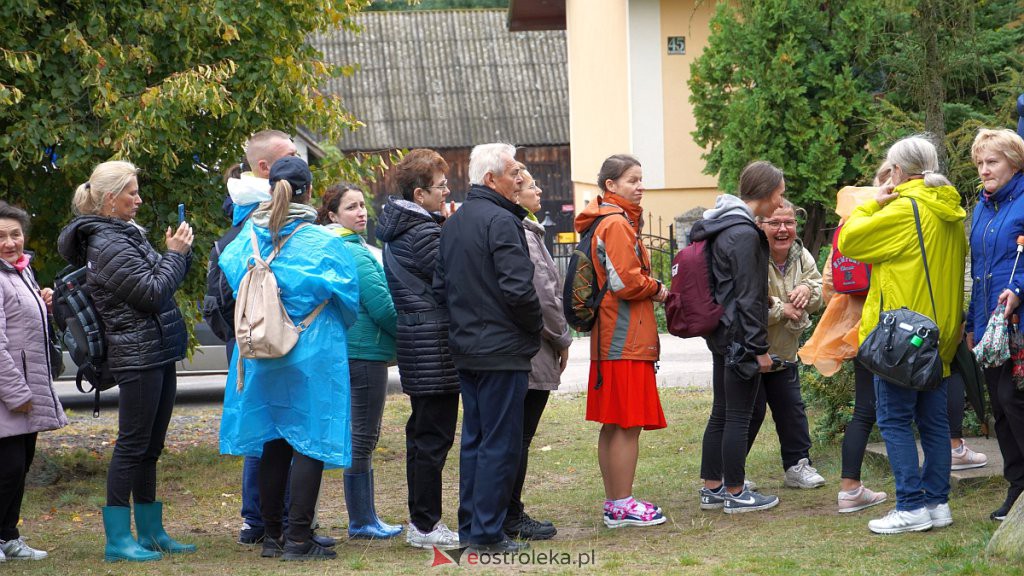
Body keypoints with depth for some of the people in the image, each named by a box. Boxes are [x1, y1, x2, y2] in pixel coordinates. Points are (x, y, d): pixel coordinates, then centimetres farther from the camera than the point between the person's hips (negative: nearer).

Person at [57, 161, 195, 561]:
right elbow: (151, 293, -19)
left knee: (150, 448, 13)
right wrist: (175, 254, -9)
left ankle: (151, 532, 20)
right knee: (132, 445, -6)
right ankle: (118, 539, -3)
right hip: (138, 357, -10)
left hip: (157, 355, 10)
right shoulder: (106, 245, -15)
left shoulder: (125, 235, 15)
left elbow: (160, 284, 19)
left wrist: (177, 253, 4)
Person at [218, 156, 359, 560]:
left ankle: (272, 535, 17)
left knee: (273, 443, 12)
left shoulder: (249, 237, 0)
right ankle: (298, 539, -3)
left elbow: (231, 272, 17)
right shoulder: (322, 243, -11)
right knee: (310, 443, 0)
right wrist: (336, 328, 19)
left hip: (261, 356, 5)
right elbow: (349, 298, -2)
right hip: (313, 356, -5)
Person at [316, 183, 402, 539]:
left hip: (350, 353, 10)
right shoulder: (355, 253, -15)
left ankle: (363, 518, 18)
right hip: (365, 353, -10)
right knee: (362, 437, -4)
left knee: (362, 437, 13)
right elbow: (381, 307, -16)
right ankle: (361, 520, 1)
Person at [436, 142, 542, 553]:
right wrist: (535, 325, -5)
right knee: (501, 442, -3)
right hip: (502, 350, -9)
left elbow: (440, 285, 15)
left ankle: (469, 527, 20)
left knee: (474, 438, 15)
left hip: (465, 349, 9)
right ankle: (487, 534, -2)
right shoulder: (501, 221, -15)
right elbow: (518, 288, -21)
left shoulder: (452, 224, 13)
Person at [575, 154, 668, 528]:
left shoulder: (616, 221, 19)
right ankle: (623, 506, -4)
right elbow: (627, 282, -19)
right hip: (625, 340, -10)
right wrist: (656, 289, -3)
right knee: (628, 425, -7)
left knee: (613, 425, 12)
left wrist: (650, 289, 9)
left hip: (611, 339, 10)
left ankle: (614, 503, 18)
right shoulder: (617, 223, -13)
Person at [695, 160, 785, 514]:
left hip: (720, 334, 10)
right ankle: (735, 494, 4)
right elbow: (747, 297, -19)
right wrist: (760, 348, -16)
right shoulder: (744, 234, -18)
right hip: (740, 337, -10)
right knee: (739, 416, -2)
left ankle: (712, 488, 20)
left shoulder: (721, 228, 13)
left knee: (721, 413, 14)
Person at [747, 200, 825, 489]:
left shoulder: (801, 256, 1)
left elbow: (820, 294, 7)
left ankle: (797, 465, 23)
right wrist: (782, 310, -24)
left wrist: (808, 289, -18)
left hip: (783, 353, 7)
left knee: (792, 409, 12)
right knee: (750, 412, -1)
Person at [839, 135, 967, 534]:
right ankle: (937, 503, 14)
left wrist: (872, 204, 3)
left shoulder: (904, 209, -15)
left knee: (894, 420, -3)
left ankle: (912, 507, -5)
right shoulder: (950, 211, 10)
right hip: (939, 335, 8)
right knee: (934, 421, 11)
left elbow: (849, 240, -9)